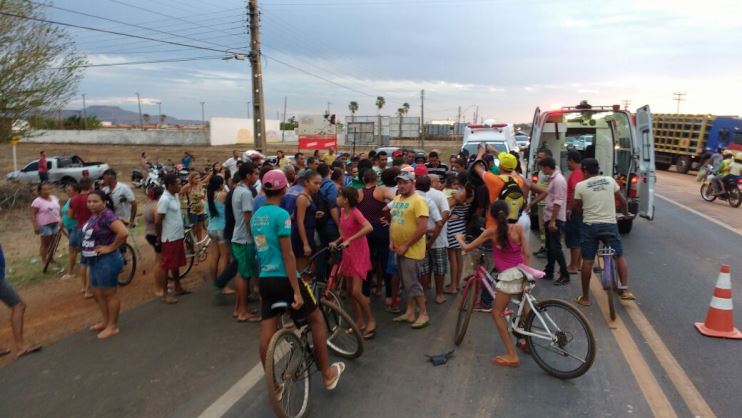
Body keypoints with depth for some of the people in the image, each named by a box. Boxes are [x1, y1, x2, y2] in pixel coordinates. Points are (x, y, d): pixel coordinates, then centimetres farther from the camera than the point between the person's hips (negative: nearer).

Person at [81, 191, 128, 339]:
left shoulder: (107, 215, -20)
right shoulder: (93, 216, 8)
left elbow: (123, 232, -34)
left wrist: (111, 247, -22)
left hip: (106, 261, -10)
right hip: (94, 261, 10)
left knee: (109, 294, 1)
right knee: (97, 293, 20)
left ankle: (113, 326, 14)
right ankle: (105, 321, 35)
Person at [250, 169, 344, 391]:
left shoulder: (256, 216, 10)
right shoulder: (281, 214, -14)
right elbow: (287, 255, -18)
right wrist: (296, 291, -17)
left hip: (264, 279, 7)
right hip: (282, 278, -7)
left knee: (267, 333, 10)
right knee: (317, 319, 10)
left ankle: (273, 385, 22)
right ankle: (327, 375, 19)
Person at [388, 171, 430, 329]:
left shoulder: (418, 200, -16)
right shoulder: (396, 200, 9)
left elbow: (423, 228, -22)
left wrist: (405, 246, -18)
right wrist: (391, 241, 3)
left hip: (411, 250, -8)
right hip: (399, 249, 8)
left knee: (412, 283, -3)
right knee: (407, 283, 15)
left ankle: (424, 314, 10)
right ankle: (409, 313, 26)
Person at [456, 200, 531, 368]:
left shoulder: (491, 231, -5)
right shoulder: (518, 228, 1)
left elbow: (468, 248, 3)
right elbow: (526, 255, -2)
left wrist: (459, 238, 23)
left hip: (508, 275, -5)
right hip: (522, 272, 5)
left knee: (497, 313, 6)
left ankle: (512, 356, 2)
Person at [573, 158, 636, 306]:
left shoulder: (580, 185, -4)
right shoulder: (610, 180, 3)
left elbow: (577, 207, 6)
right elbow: (622, 200, 10)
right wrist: (626, 213, 30)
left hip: (590, 225, -1)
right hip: (610, 224, 2)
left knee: (587, 261, 4)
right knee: (620, 256, 19)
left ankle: (585, 297, 11)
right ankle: (625, 290, 9)